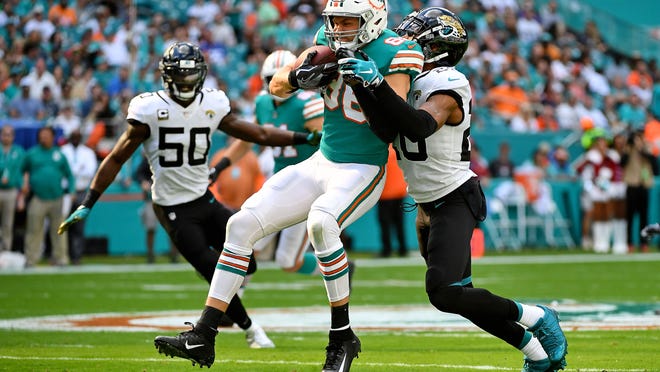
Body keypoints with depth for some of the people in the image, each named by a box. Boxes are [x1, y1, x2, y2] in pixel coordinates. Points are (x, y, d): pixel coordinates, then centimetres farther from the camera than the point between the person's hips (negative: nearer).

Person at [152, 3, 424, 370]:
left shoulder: (397, 52, -15)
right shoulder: (332, 40, 3)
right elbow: (277, 86, 7)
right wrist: (298, 77, -14)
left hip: (363, 171, -7)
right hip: (321, 163, 7)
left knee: (321, 222, -36)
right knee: (242, 225, -2)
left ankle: (343, 337, -20)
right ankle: (203, 337, 2)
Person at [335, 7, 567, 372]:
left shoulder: (446, 86, -18)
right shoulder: (411, 82, 7)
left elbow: (418, 126, -37)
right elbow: (388, 130, -8)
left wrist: (376, 84, -42)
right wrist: (361, 87, -19)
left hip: (455, 200, -9)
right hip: (429, 204, 9)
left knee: (444, 293, -21)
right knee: (460, 295, 11)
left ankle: (537, 318, -4)